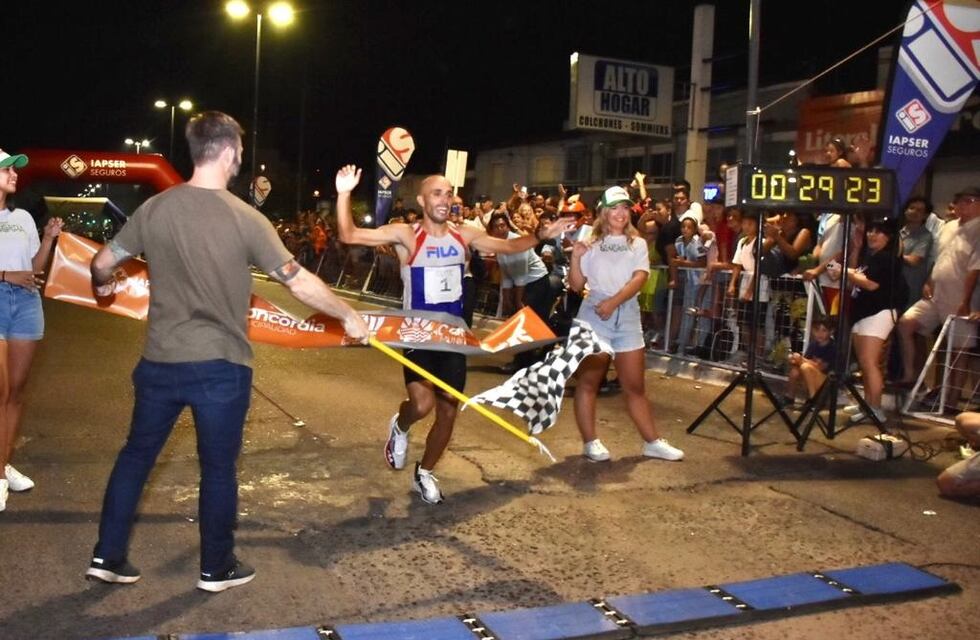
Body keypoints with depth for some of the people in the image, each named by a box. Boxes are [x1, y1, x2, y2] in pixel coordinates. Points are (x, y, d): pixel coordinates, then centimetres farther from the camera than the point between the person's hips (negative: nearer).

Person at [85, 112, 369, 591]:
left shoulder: (155, 208, -2)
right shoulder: (245, 219, -13)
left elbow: (102, 264, 9)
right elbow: (301, 284, -11)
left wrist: (104, 286, 33)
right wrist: (349, 317, 3)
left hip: (160, 361, 4)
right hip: (220, 366, -3)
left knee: (136, 455, 19)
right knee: (218, 468, 11)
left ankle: (107, 556, 27)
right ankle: (217, 568, 25)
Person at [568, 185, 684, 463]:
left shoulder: (637, 243, 10)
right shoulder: (591, 244, 6)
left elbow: (639, 278, -6)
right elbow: (577, 285, 3)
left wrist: (614, 302, -20)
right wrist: (575, 257, -12)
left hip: (627, 318, 2)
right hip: (593, 316, -2)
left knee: (635, 385, 8)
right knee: (588, 381, 1)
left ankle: (652, 442, 15)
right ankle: (590, 441, 7)